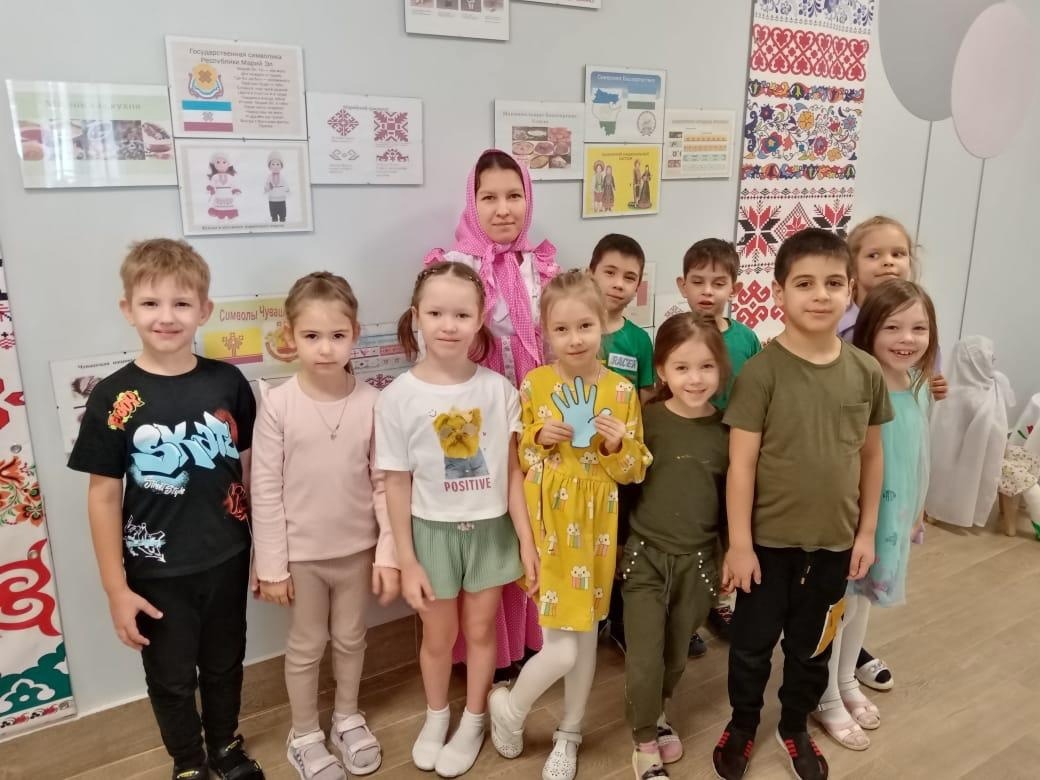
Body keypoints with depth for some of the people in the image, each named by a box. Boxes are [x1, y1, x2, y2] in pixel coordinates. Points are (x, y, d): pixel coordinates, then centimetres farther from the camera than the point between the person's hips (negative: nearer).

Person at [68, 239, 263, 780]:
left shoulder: (228, 383, -8)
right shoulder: (112, 398, -13)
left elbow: (249, 469, 1)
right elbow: (103, 496, -8)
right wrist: (116, 589, -7)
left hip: (226, 561, 2)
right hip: (157, 572, -1)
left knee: (225, 664, 22)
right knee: (171, 678, 18)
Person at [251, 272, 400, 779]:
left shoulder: (372, 402, -11)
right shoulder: (277, 404, -16)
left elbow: (385, 484, -6)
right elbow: (265, 490, -11)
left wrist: (389, 554, -5)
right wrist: (271, 564, -8)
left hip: (357, 549, 2)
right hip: (302, 552, -1)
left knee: (351, 639, 21)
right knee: (306, 646, 17)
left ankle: (347, 718, 45)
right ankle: (304, 736, 39)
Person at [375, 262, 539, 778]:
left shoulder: (498, 389, -11)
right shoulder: (398, 397, -14)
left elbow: (512, 471, -4)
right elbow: (398, 484, -8)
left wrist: (527, 539, -4)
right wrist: (407, 561, -6)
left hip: (491, 528, 1)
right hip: (433, 531, -1)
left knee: (481, 629, 17)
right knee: (439, 635, 18)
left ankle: (472, 722, 43)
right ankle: (435, 718, 46)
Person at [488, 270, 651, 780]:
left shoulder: (622, 390, -3)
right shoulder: (533, 385, -5)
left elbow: (635, 471, 1)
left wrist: (618, 445, -18)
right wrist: (538, 438, -15)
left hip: (595, 524, 2)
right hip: (548, 523, -2)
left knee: (587, 633, 15)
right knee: (561, 648, -4)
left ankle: (568, 736, 37)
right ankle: (508, 708, 27)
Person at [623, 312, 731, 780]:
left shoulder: (727, 429, -4)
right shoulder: (646, 418, -11)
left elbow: (733, 500, 5)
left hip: (697, 560, 3)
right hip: (645, 555, -2)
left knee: (676, 656, 19)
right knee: (643, 661, -1)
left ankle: (659, 712, 50)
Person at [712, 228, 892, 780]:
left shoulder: (867, 372, -4)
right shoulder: (761, 371, -15)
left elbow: (871, 456, 6)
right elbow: (741, 462, -14)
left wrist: (866, 530, 7)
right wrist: (739, 543, -13)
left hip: (834, 541, 3)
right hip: (769, 540, -3)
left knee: (812, 646, 21)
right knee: (753, 643, 14)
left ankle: (794, 727, 45)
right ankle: (742, 725, 39)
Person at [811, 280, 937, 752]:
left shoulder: (919, 388, 0)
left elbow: (919, 454, 11)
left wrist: (917, 505, 17)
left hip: (894, 512, 7)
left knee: (864, 598, 21)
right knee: (838, 603, 7)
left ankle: (846, 682, 40)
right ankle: (827, 700, 26)